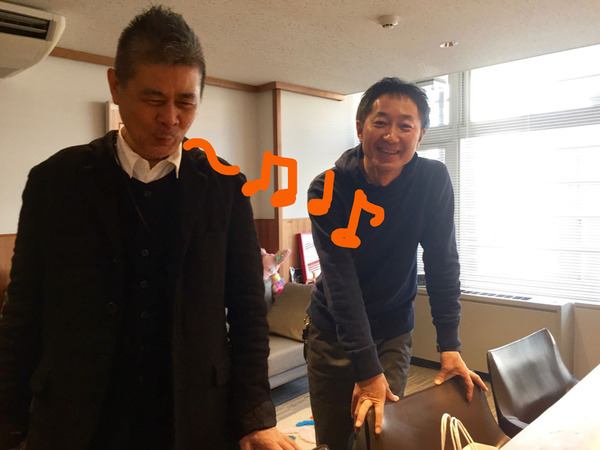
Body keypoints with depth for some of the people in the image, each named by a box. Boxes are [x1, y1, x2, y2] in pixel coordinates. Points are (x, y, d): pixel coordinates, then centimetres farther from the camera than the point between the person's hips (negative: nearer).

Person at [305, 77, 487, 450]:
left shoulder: (433, 180, -13)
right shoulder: (328, 190, -19)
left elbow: (442, 264, -9)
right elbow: (341, 283, -24)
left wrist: (450, 347, -13)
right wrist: (368, 370, -27)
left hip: (394, 331, 1)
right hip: (333, 333, -1)